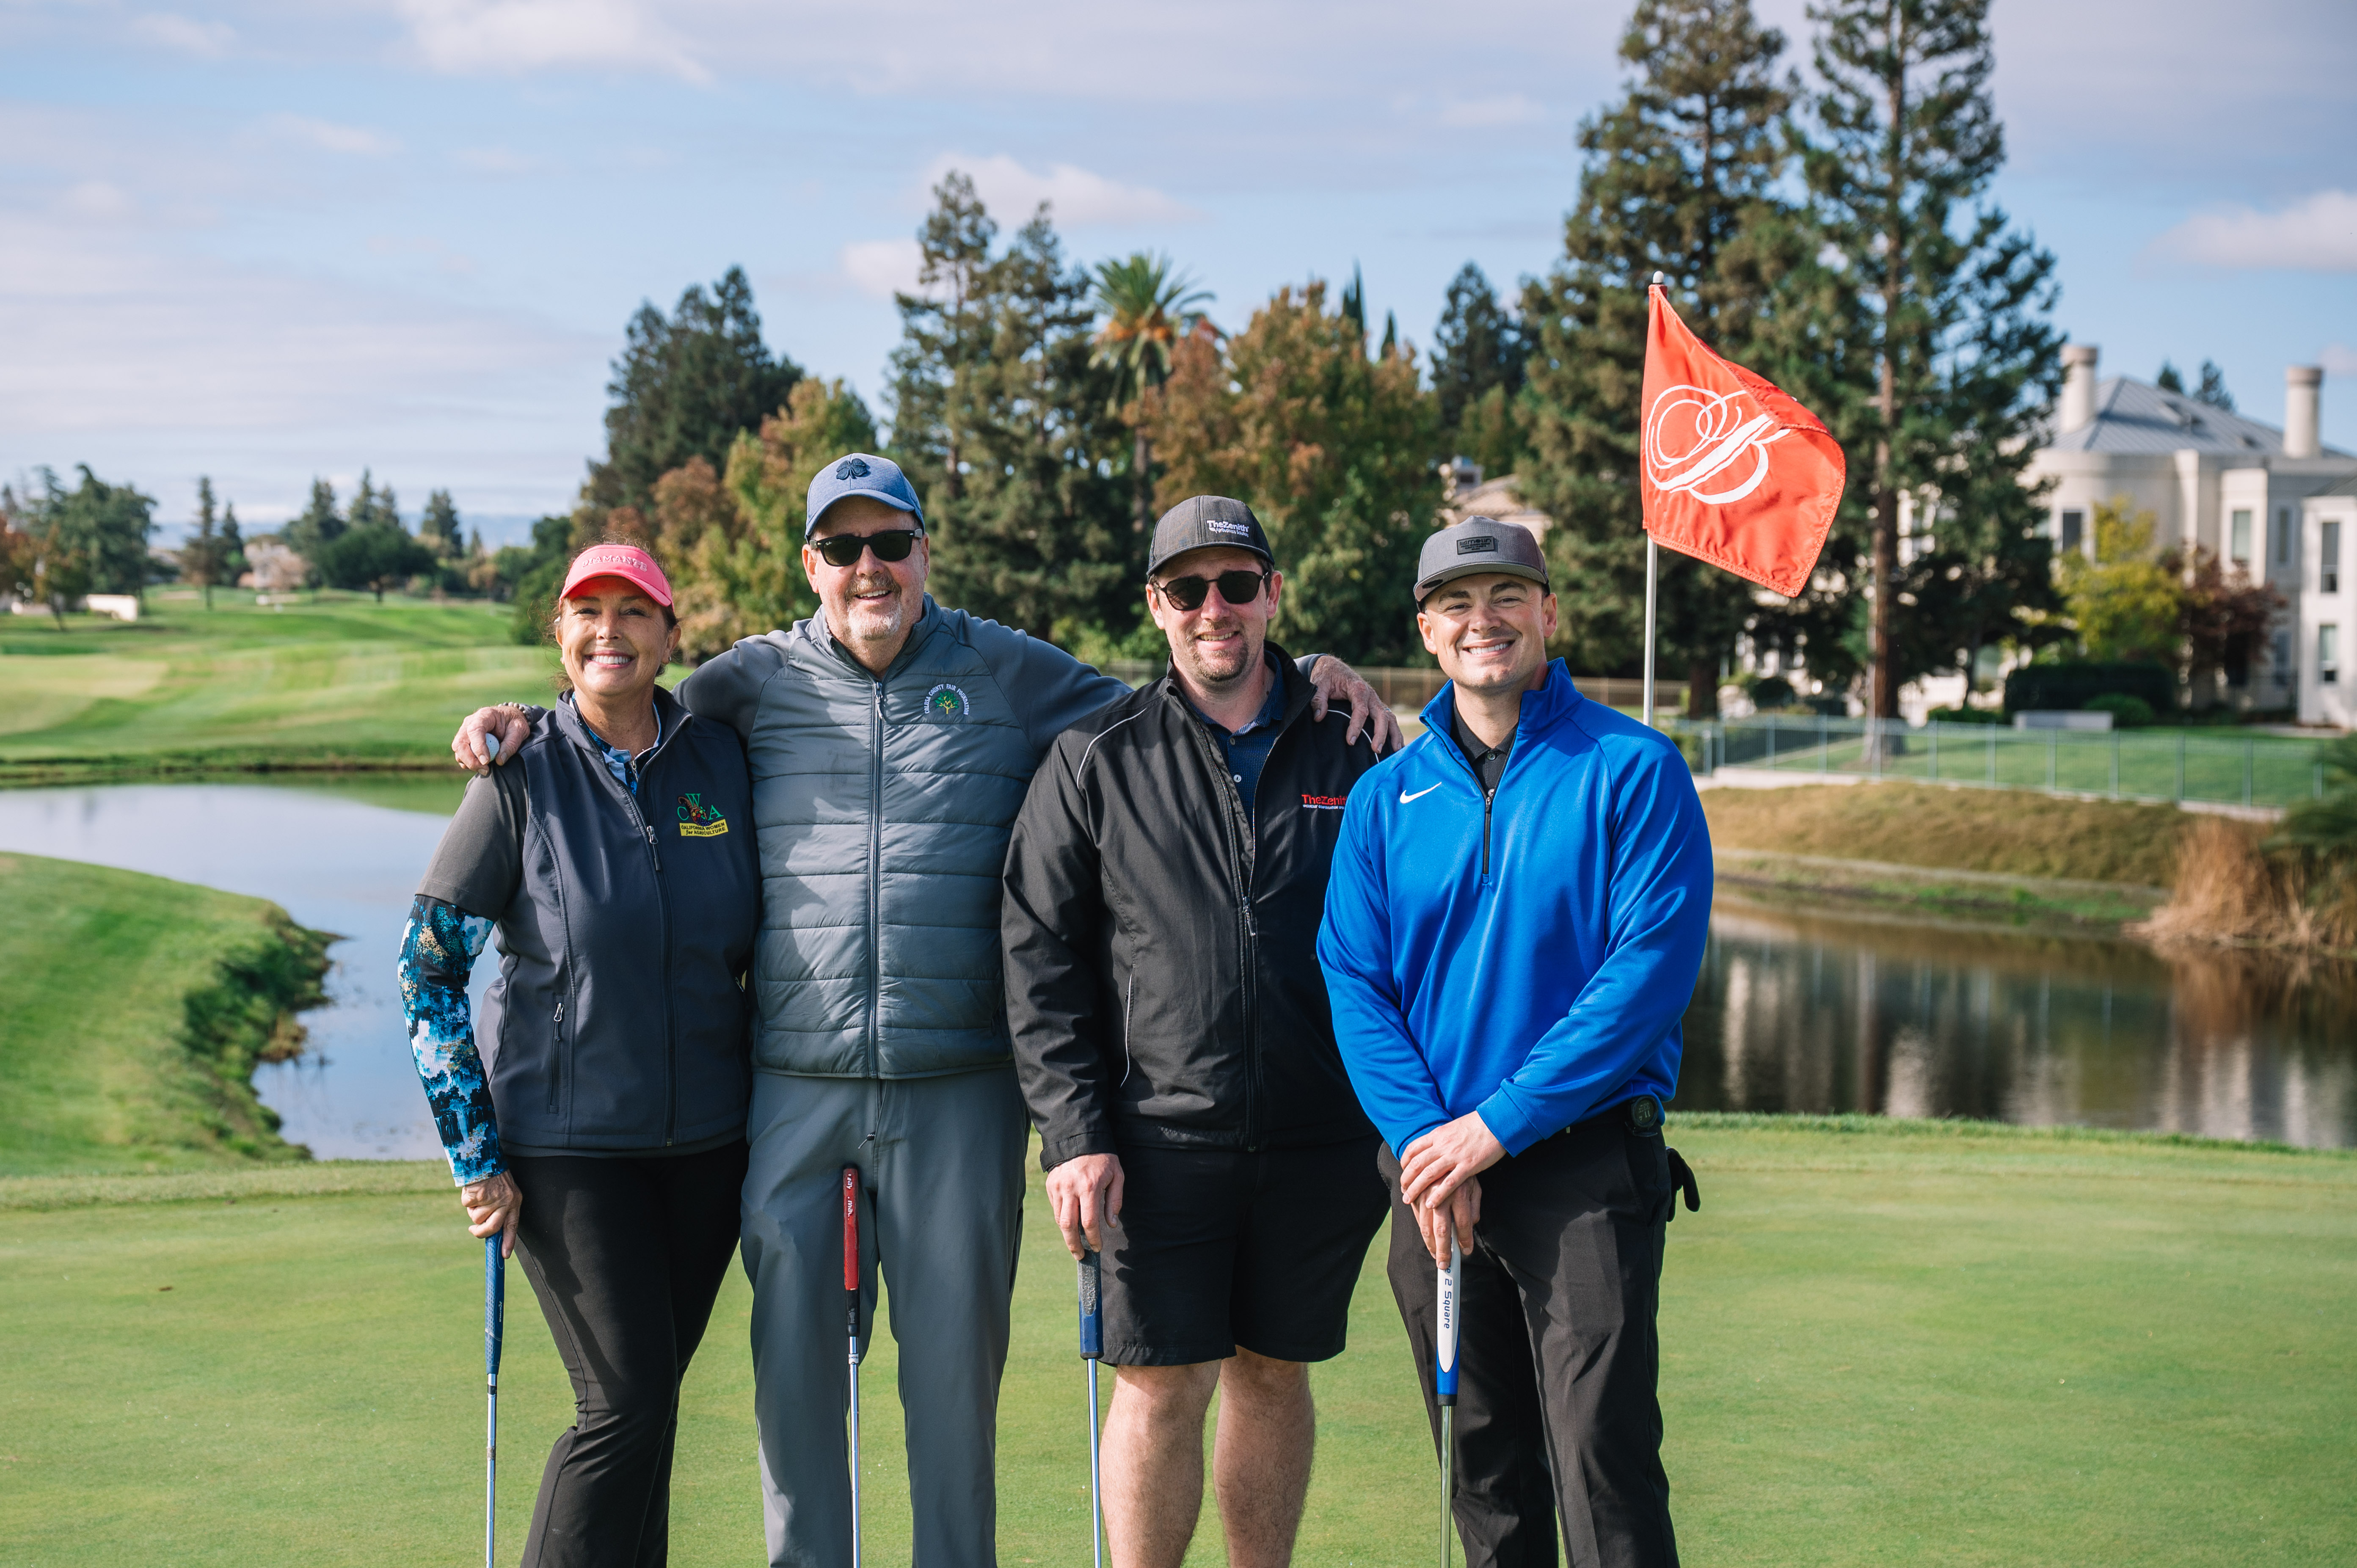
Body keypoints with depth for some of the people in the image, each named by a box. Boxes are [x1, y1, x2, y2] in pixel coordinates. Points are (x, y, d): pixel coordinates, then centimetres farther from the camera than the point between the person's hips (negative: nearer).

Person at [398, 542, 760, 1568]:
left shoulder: (722, 762, 2)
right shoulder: (524, 775, -7)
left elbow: (765, 945, 14)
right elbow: (428, 966, -5)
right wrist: (475, 1156, -8)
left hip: (706, 1139, 4)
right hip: (565, 1144, -4)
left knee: (648, 1394, 10)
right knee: (627, 1403, -9)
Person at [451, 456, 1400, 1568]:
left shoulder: (1004, 673, 8)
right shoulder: (758, 679, 9)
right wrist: (520, 720, 5)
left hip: (957, 1086, -1)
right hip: (796, 1085, 1)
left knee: (955, 1353, 5)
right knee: (793, 1354, 5)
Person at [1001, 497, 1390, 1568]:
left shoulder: (1352, 754, 7)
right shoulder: (1096, 763, 3)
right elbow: (1039, 959, 1)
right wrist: (1074, 1136, -7)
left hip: (1321, 1142, 2)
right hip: (1160, 1140, -2)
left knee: (1274, 1373, 12)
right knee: (1160, 1387, -1)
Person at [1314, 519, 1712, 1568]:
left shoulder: (1633, 770, -2)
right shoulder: (1384, 796, 10)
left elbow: (1651, 968, -10)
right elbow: (1354, 980, 6)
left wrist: (1499, 1124, -14)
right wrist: (1421, 1138, -11)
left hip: (1586, 1164, -4)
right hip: (1436, 1169, 4)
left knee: (1606, 1471, -9)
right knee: (1484, 1476, 11)